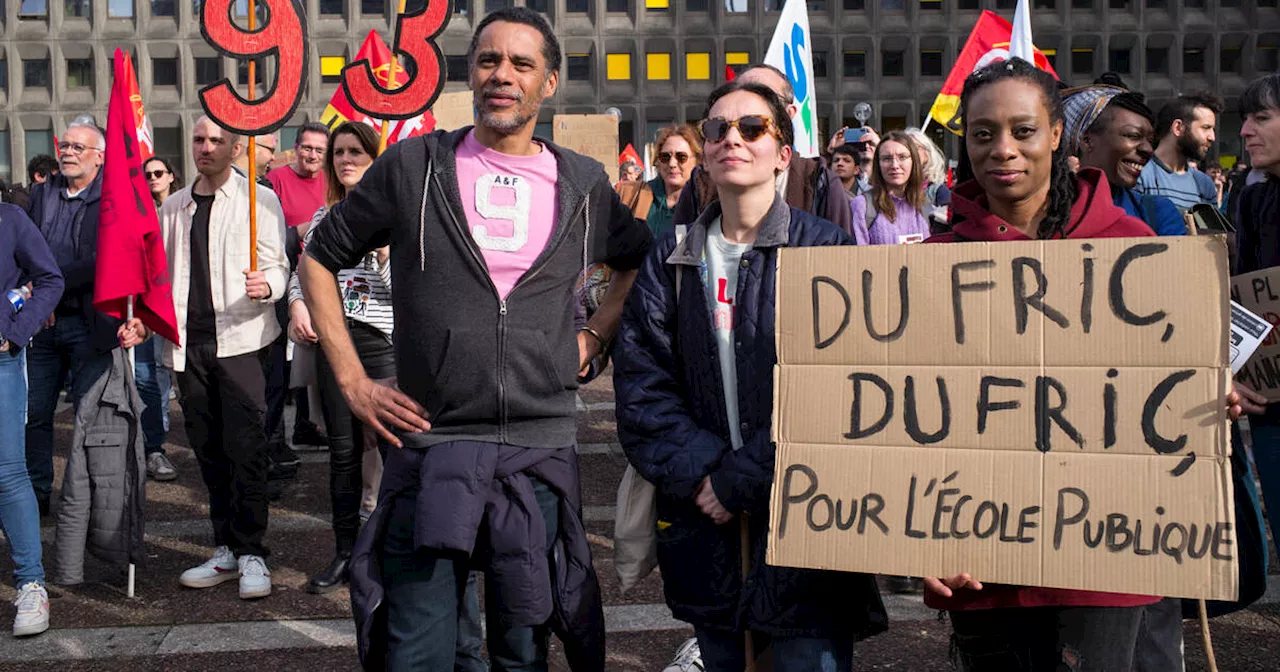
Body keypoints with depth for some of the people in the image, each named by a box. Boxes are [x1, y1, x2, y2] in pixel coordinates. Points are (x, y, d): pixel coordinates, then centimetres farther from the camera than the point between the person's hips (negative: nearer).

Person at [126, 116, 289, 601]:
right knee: (208, 450, 9)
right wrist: (143, 320, 6)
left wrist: (266, 286, -25)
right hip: (189, 342, 5)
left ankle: (251, 553, -3)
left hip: (241, 338, -5)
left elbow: (277, 265, -3)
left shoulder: (259, 199, 2)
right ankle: (226, 551, 17)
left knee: (245, 447, -10)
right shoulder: (173, 208, 18)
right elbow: (164, 277, 23)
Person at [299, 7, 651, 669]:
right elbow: (319, 259, 9)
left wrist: (594, 337, 10)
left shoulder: (583, 185, 6)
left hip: (540, 453, 2)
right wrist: (351, 380, 1)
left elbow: (640, 261, 25)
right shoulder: (414, 165, 1)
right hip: (428, 446, -1)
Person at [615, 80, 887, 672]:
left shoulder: (825, 250, -3)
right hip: (705, 525, 3)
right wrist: (702, 472, -12)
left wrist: (743, 479, -13)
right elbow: (641, 385, 2)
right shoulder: (670, 262, 8)